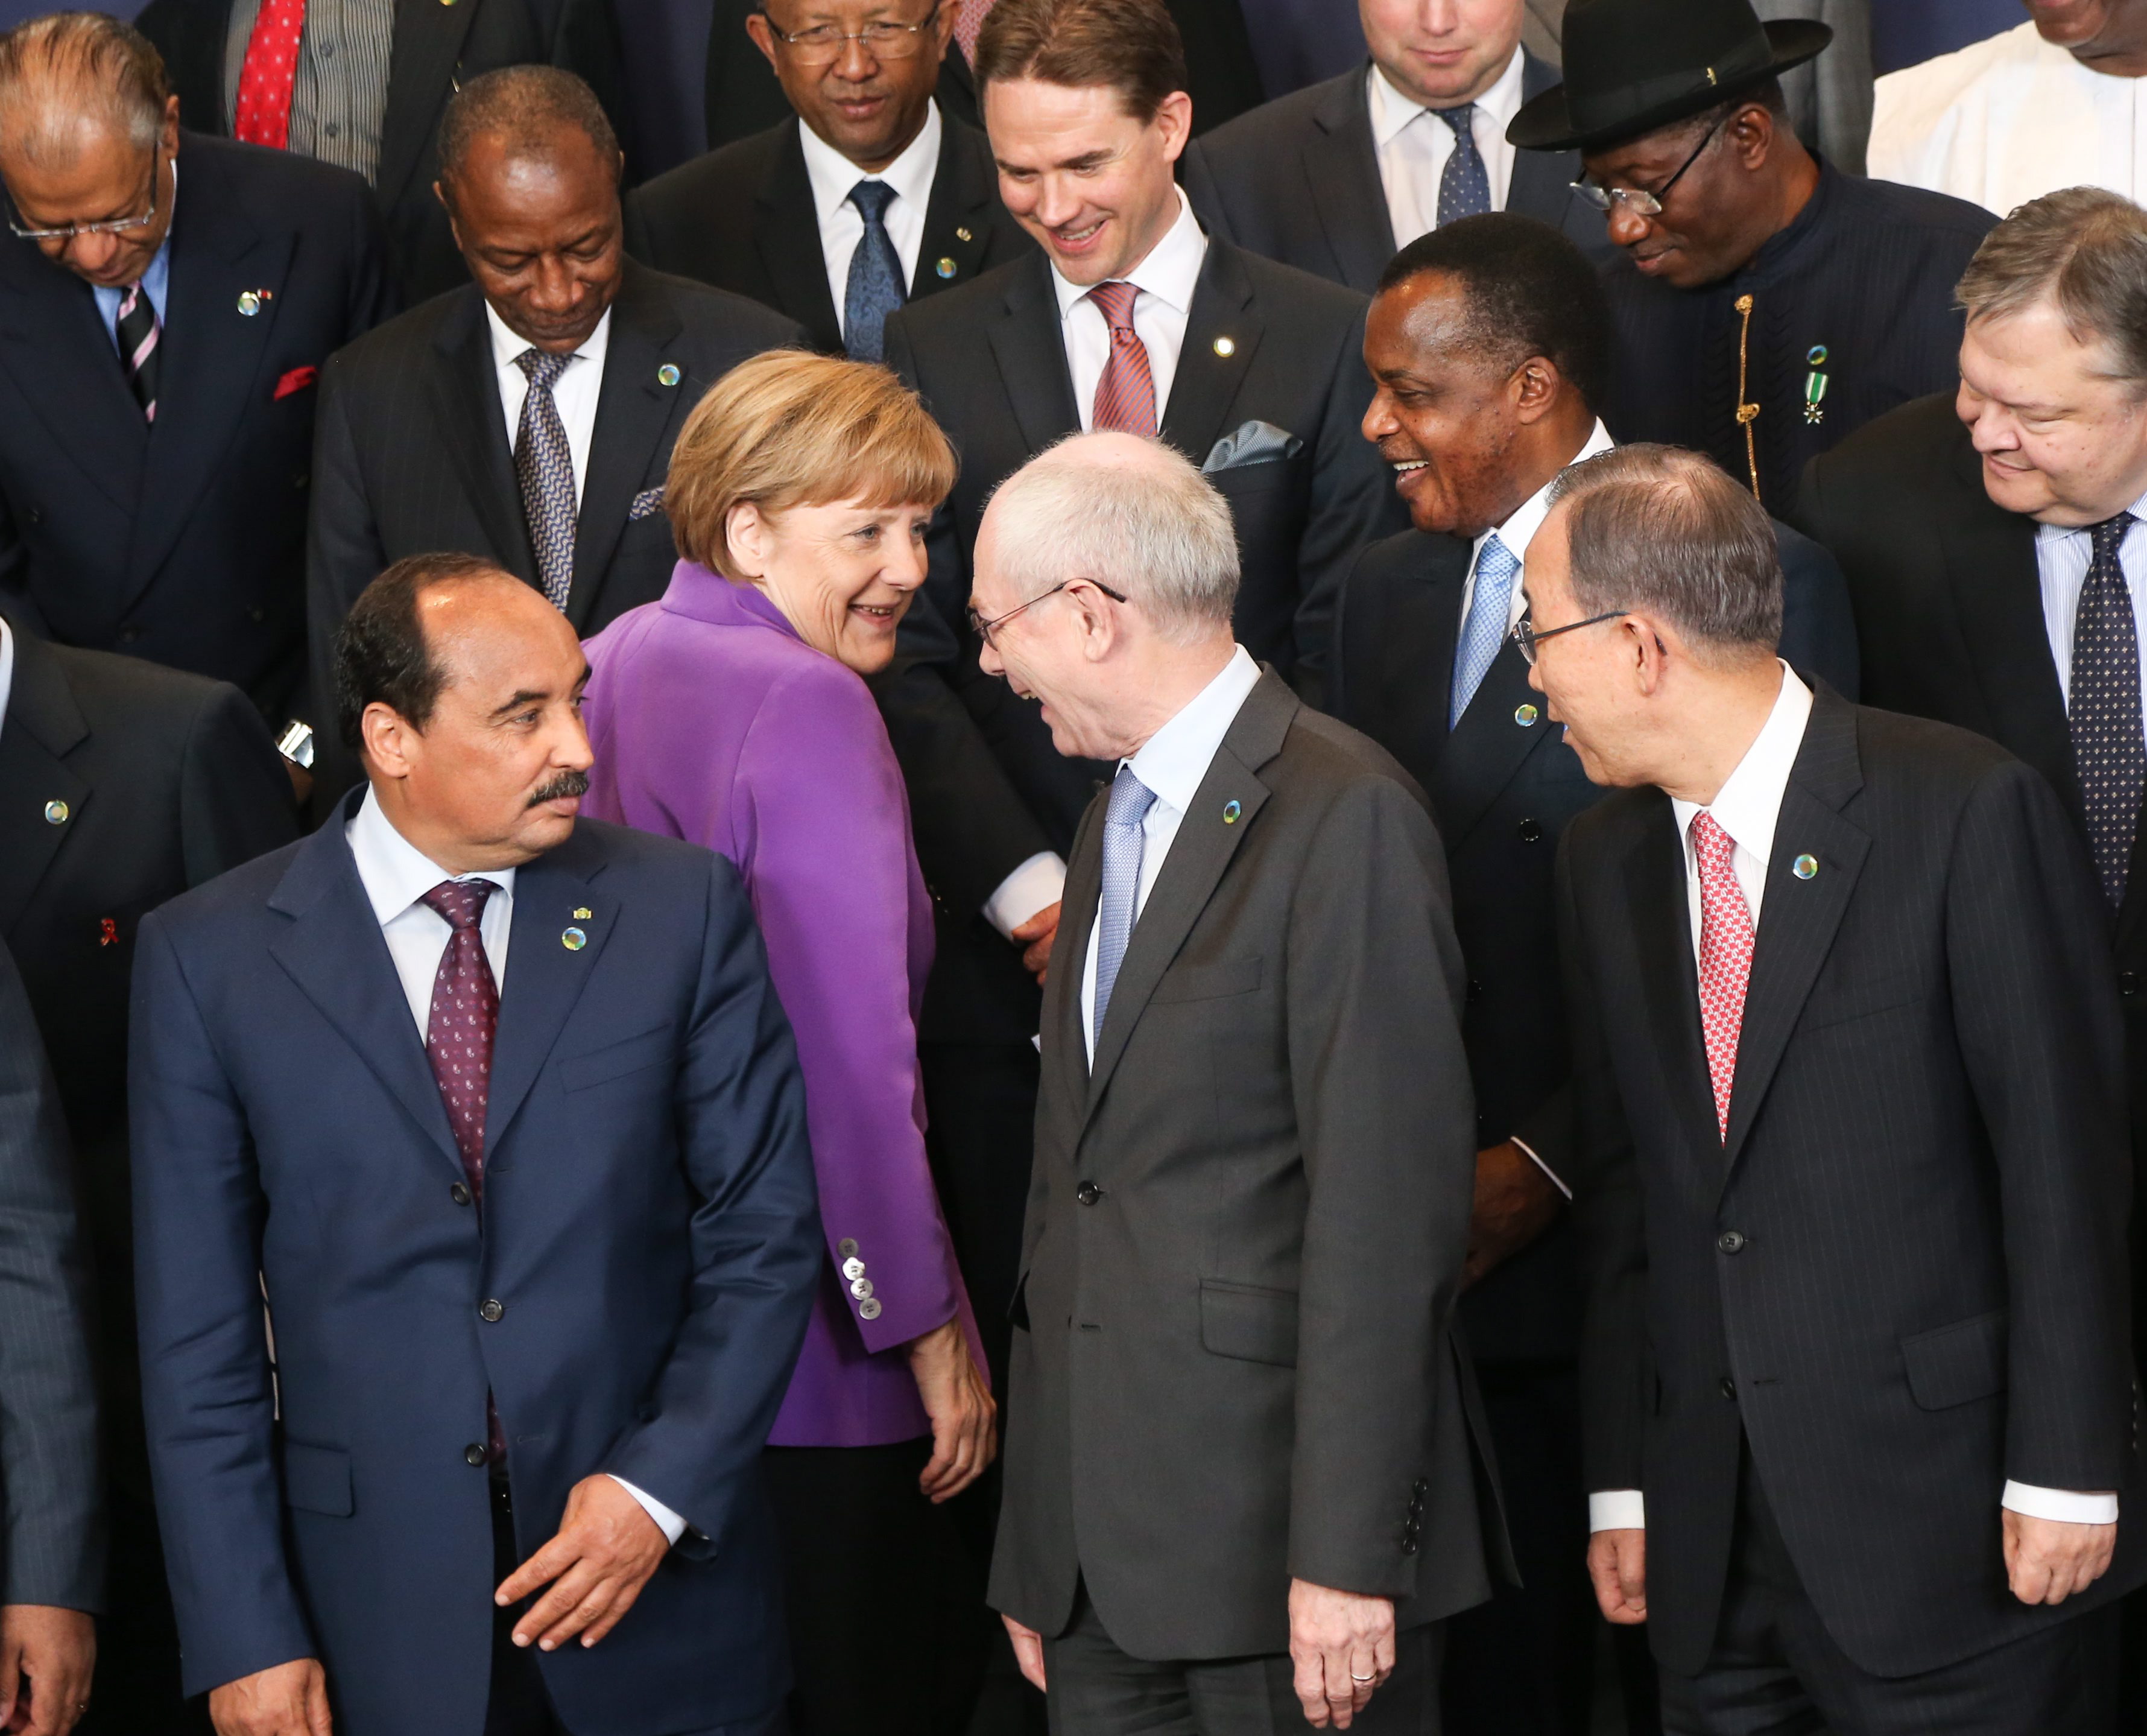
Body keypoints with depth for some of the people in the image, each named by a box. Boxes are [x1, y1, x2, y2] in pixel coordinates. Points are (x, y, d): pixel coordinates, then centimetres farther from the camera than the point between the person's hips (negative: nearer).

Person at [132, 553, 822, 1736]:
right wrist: (246, 1638, -5)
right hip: (380, 1614, -1)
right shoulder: (208, 958, -1)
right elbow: (196, 1328, -1)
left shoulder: (685, 910, 0)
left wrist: (663, 1487, -11)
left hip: (661, 1583, 1)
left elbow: (763, 1233, 1)